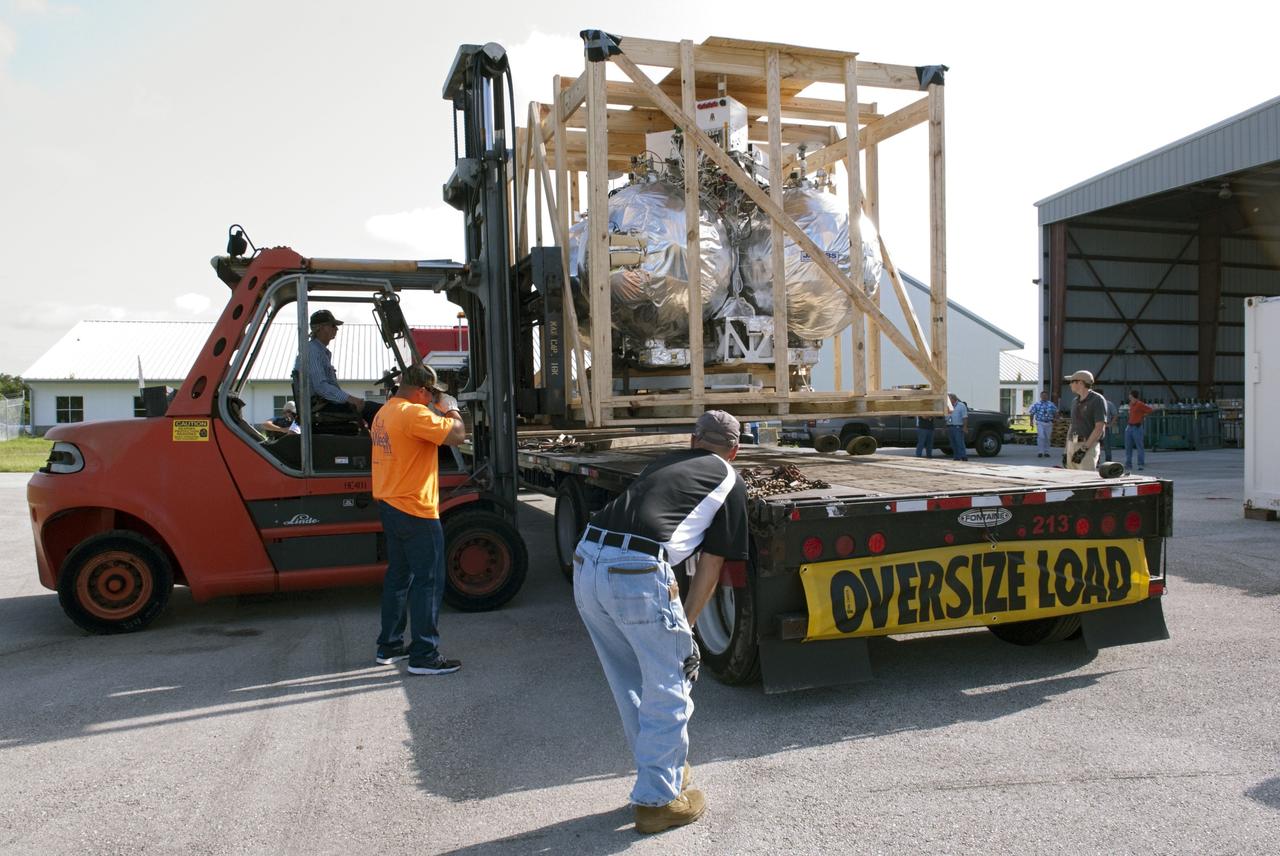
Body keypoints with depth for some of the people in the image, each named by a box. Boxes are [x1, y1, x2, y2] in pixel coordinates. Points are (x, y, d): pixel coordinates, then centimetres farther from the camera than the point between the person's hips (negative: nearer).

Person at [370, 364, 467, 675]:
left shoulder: (384, 413, 12)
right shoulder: (414, 414, -19)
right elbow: (457, 434, -23)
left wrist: (437, 413, 13)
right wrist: (451, 410, -4)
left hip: (390, 506, 10)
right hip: (415, 511, -10)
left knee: (398, 576, 18)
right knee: (428, 581, -3)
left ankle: (388, 646, 26)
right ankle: (424, 656, 1)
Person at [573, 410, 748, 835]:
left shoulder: (664, 462, 29)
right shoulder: (729, 481, 14)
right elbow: (710, 565, 13)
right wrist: (686, 625, 21)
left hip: (586, 564, 7)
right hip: (639, 575, -6)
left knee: (630, 684, 23)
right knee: (667, 690, 12)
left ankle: (663, 767, 40)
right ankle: (657, 800, 22)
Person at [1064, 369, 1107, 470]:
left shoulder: (1097, 400, -8)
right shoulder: (1076, 401, 16)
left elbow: (1100, 428, -15)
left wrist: (1084, 449, -20)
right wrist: (1066, 451, 15)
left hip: (1088, 446, -8)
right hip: (1072, 445, 8)